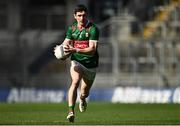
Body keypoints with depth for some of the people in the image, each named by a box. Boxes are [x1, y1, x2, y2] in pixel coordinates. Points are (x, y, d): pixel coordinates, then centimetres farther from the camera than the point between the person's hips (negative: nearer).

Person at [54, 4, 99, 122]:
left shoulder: (93, 29, -16)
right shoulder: (72, 28, -1)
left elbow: (92, 49, -25)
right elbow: (66, 43, 4)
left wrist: (75, 50, -38)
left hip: (91, 64, -1)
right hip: (76, 61, 1)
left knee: (85, 92, 14)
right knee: (75, 82, -29)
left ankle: (82, 99, 54)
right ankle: (71, 111, -35)